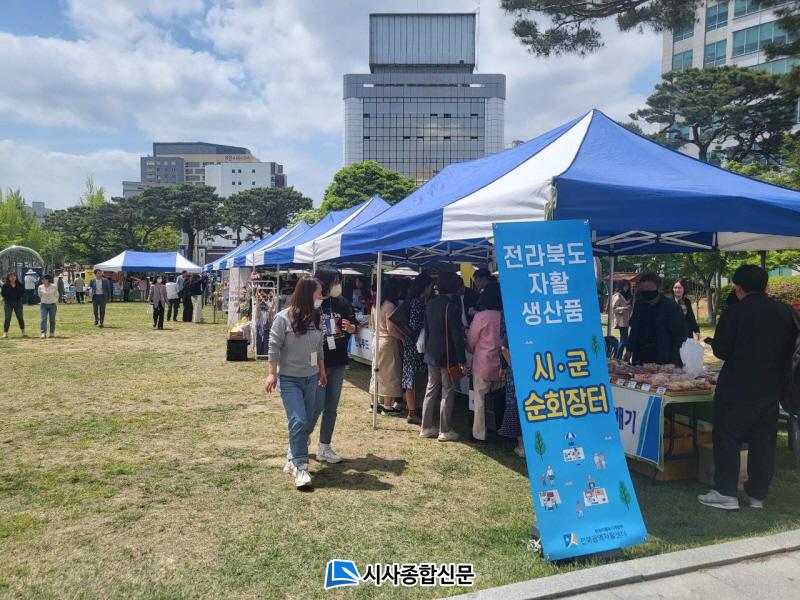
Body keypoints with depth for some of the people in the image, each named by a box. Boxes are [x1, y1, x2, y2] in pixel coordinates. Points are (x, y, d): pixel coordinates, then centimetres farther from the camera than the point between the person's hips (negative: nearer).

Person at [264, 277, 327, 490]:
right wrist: (272, 373, -10)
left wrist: (322, 371, 18)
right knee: (298, 421, -13)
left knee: (307, 423, 10)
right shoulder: (284, 317, -12)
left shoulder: (315, 318, 6)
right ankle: (301, 467, -4)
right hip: (289, 379, -6)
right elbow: (274, 346, -9)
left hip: (311, 378, 6)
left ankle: (292, 460, 27)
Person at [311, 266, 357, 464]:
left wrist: (350, 327, -11)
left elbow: (354, 325, 12)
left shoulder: (341, 302, 2)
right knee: (317, 406, -3)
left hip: (338, 363, 5)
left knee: (331, 408, 11)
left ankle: (324, 447, 23)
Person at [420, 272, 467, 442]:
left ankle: (427, 428, 18)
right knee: (447, 393, 1)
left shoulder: (431, 304, 9)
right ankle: (445, 431, 6)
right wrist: (462, 361, -14)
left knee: (431, 390, 12)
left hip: (431, 355, 7)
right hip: (448, 357, -7)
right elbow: (457, 336, -17)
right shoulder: (452, 306, -15)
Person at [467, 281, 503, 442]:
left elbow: (471, 342, -3)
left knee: (481, 400, 7)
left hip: (483, 364, -3)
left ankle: (479, 434, 14)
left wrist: (475, 352, 17)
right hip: (501, 365, 3)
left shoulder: (481, 316, -13)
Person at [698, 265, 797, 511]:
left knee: (727, 437, 3)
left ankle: (726, 493, 3)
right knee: (763, 440, 11)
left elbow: (721, 351, -12)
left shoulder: (735, 312, -14)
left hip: (737, 387, -5)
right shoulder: (785, 312, 3)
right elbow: (791, 348, 11)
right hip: (772, 388, 5)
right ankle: (757, 495, 18)